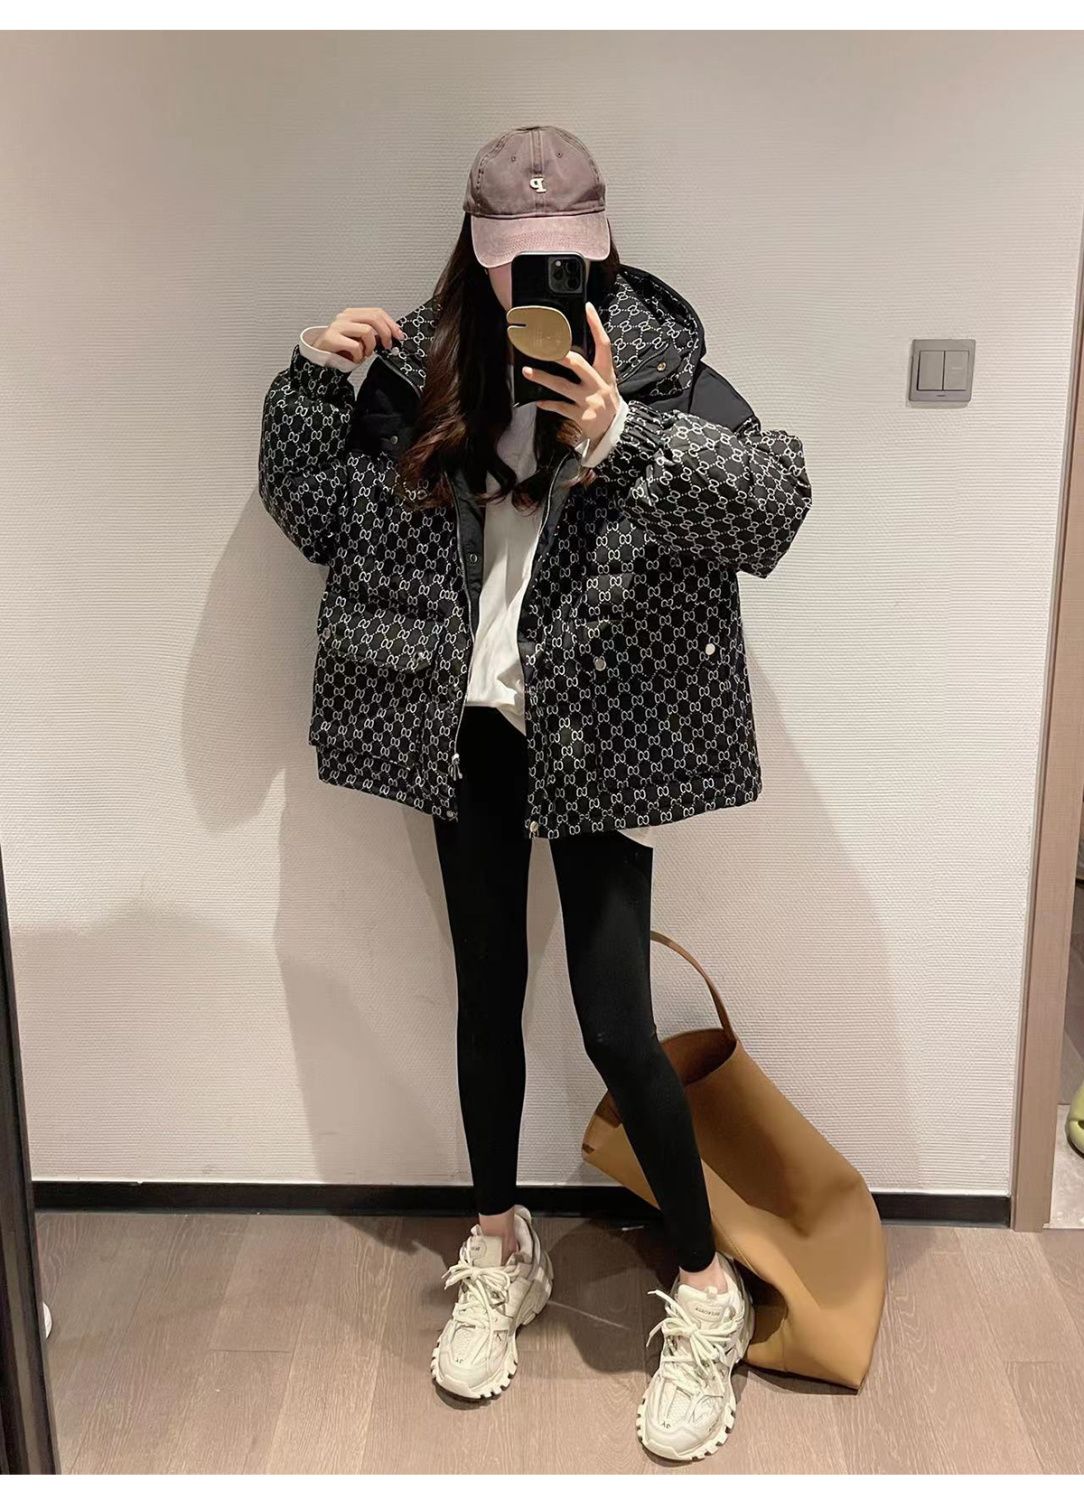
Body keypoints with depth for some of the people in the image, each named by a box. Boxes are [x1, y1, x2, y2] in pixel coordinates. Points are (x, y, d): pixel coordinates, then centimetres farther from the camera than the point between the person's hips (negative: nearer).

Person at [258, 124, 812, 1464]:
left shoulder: (654, 360, -8)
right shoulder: (422, 369, 3)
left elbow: (778, 499, -22)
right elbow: (316, 514, 5)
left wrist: (619, 436, -34)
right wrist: (316, 376, -8)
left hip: (596, 736, -4)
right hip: (468, 727, 4)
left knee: (615, 1022, -3)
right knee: (486, 993, 14)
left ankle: (708, 1292, 18)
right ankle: (501, 1252, 34)